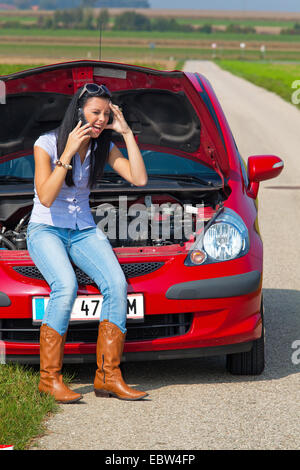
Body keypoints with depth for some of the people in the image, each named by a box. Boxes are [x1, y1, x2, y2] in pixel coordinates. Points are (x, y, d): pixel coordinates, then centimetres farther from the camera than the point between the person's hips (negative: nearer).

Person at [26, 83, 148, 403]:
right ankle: (49, 377, -25)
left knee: (117, 284, -24)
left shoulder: (103, 147, 5)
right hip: (45, 229, -4)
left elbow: (139, 179, -8)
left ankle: (108, 376, -19)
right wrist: (68, 154, -25)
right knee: (66, 285, -33)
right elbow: (46, 197, -20)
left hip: (84, 230, 4)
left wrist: (127, 133, -9)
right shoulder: (47, 144, -10)